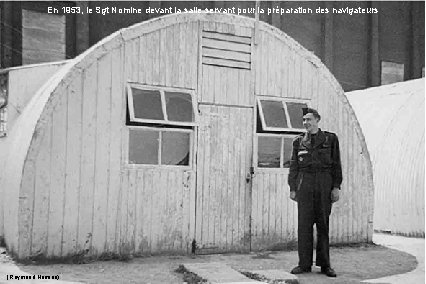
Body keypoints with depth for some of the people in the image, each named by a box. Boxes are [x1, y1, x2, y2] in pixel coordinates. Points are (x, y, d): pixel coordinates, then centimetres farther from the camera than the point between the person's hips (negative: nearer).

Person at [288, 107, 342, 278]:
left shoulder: (330, 139, 7)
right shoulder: (299, 141, 11)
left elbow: (336, 164, 4)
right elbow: (293, 166, 12)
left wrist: (336, 187, -3)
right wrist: (292, 188, 5)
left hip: (324, 184, -1)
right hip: (304, 185, 1)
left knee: (323, 224, 2)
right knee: (304, 224, -1)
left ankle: (324, 264, 11)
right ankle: (304, 264, 5)